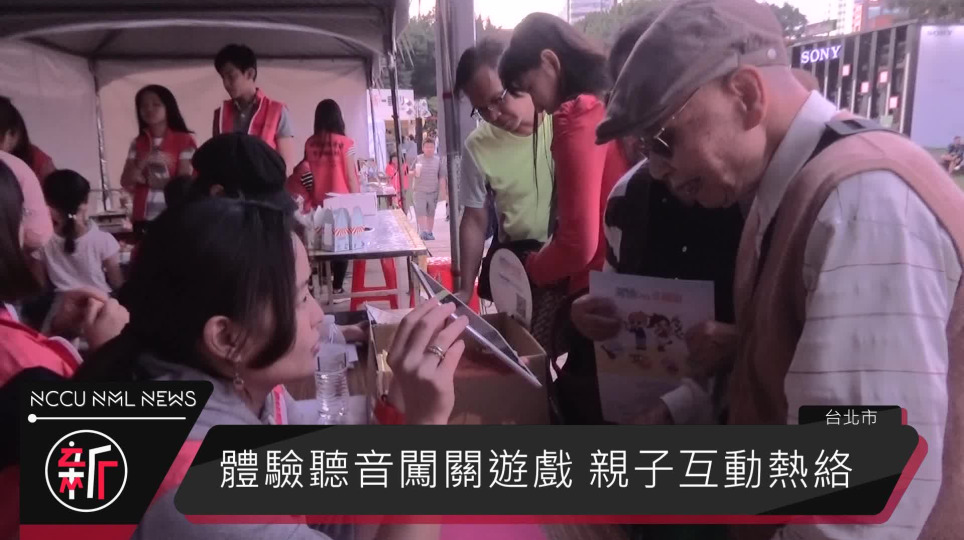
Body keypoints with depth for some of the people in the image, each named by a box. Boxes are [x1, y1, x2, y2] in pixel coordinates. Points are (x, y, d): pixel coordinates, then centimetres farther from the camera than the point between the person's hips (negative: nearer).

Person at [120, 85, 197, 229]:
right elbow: (125, 182, 4)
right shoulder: (137, 143, 12)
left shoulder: (184, 141, 1)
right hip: (143, 216, 3)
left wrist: (146, 181, -4)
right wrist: (141, 164, -13)